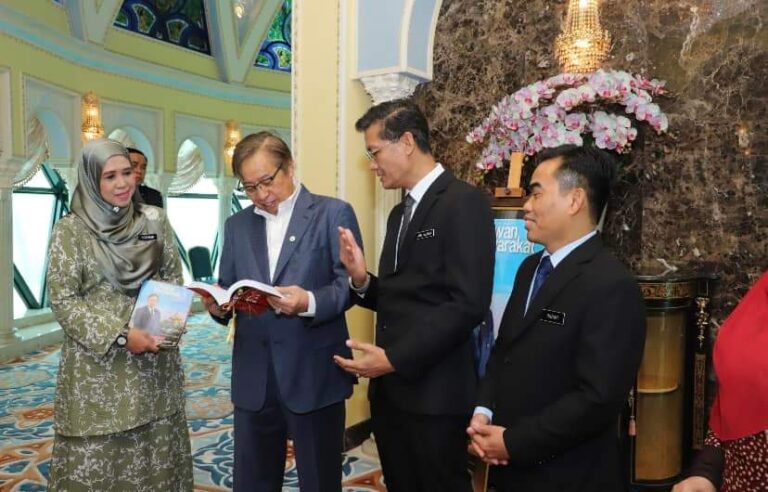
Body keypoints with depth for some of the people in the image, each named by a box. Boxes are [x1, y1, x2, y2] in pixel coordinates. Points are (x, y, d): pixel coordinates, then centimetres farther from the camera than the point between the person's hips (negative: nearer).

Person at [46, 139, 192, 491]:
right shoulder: (70, 230, -6)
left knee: (157, 454, 11)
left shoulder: (155, 220, 3)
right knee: (96, 459, 4)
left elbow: (174, 277, 9)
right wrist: (120, 335, -16)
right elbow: (62, 301, -8)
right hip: (97, 363, -3)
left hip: (155, 359, 3)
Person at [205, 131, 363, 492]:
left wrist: (310, 302, -28)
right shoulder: (237, 224, 13)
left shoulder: (333, 214, -3)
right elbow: (227, 287, 11)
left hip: (314, 374, -4)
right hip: (253, 377, 5)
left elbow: (349, 283, -10)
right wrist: (217, 303, -12)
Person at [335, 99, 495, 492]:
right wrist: (362, 280, -5)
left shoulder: (464, 202, -13)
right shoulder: (399, 213, 14)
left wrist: (395, 358, -19)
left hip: (433, 392, -7)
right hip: (389, 389, 8)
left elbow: (468, 303, -20)